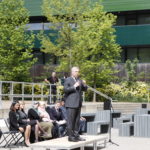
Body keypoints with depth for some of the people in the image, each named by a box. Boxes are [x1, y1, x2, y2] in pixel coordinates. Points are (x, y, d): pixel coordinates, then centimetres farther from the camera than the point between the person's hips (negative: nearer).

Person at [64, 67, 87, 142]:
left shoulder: (79, 80, 19)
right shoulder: (68, 80, -3)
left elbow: (84, 89, 20)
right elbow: (65, 89, -13)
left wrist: (84, 85, 0)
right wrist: (74, 86, -20)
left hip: (78, 103, 7)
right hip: (71, 104, -7)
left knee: (77, 121, 10)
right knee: (70, 121, -7)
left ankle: (76, 135, 16)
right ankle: (70, 136, -5)